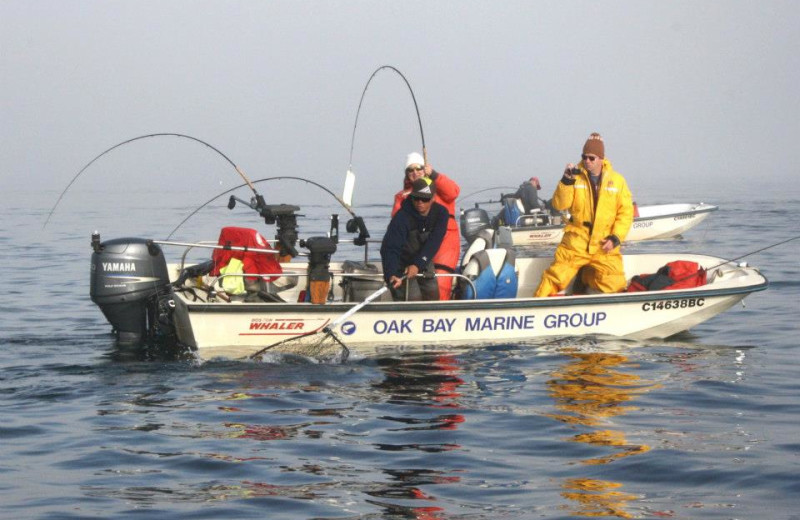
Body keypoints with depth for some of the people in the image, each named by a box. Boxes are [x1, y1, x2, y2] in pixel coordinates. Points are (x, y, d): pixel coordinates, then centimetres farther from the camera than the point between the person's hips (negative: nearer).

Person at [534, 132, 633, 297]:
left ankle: (586, 276, 20)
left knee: (614, 285, -7)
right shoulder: (575, 177, 3)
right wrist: (566, 181, -18)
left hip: (604, 246, 1)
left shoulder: (617, 180, 4)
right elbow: (559, 205, -4)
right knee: (556, 277, -15)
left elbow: (626, 212, 5)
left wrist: (615, 238, -5)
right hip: (576, 241, -1)